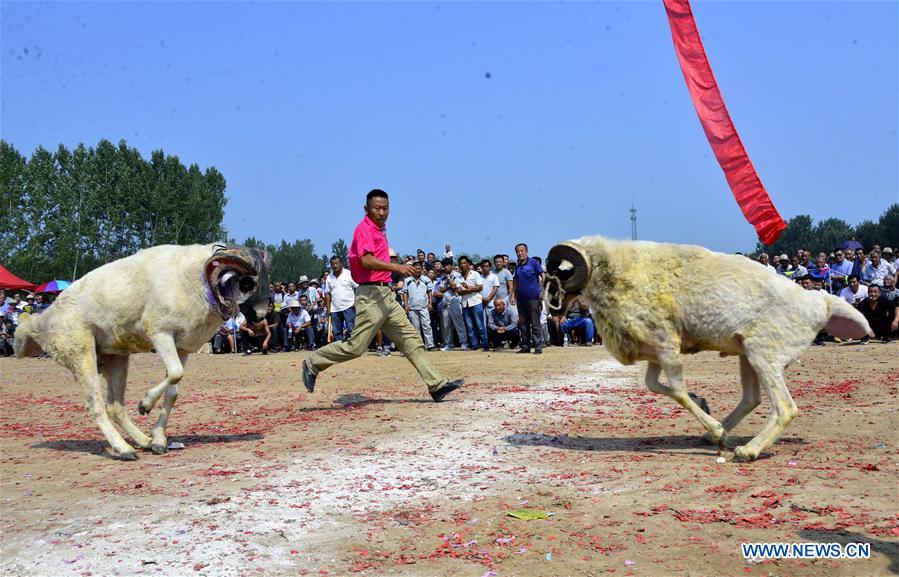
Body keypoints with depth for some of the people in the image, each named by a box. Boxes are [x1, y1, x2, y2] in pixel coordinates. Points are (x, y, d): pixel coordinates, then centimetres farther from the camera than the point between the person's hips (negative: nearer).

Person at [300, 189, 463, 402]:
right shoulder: (365, 228, -10)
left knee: (411, 339, 5)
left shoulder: (379, 230, 19)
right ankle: (313, 364, 11)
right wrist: (396, 267, -33)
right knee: (355, 347, -8)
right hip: (371, 295, -10)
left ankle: (436, 385, 4)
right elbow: (366, 260, -25)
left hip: (386, 296, 10)